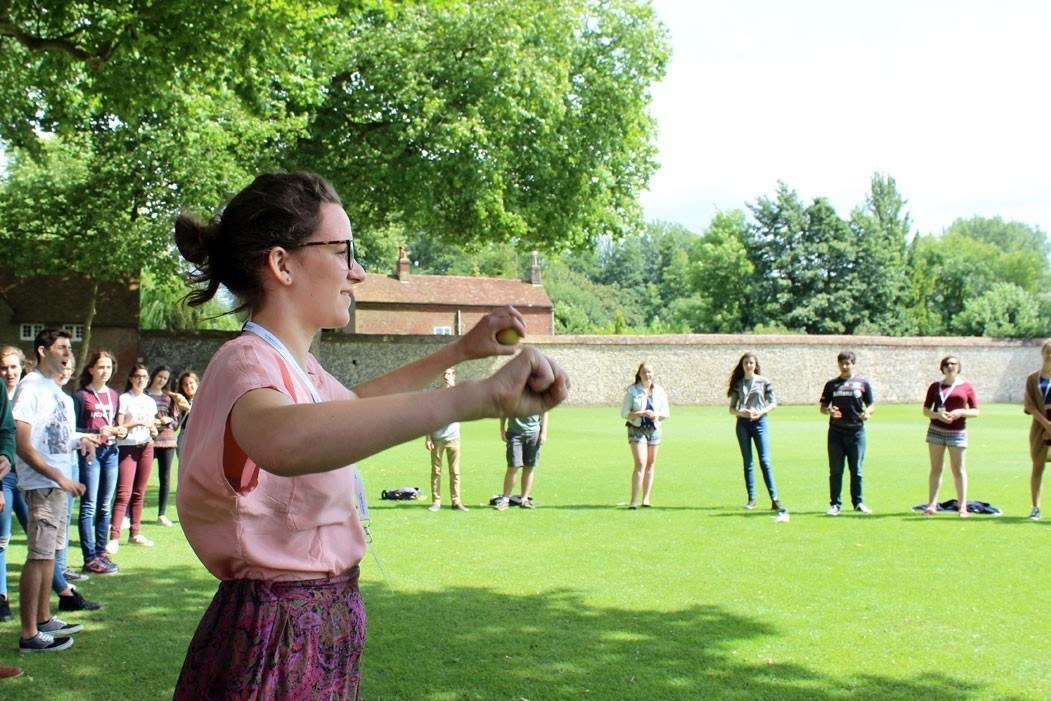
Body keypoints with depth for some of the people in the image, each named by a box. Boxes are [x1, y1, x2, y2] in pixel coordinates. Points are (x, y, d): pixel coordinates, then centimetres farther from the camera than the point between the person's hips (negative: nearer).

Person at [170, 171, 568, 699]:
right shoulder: (246, 363, -20)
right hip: (273, 652, -9)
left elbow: (349, 402, 33)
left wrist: (459, 351, 29)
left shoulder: (298, 369, 9)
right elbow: (282, 442, -45)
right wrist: (481, 396, -49)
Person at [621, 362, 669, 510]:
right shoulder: (632, 391, -1)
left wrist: (657, 415, -12)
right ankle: (634, 500, -14)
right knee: (640, 464, -14)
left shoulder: (659, 391, 8)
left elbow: (666, 413, 10)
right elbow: (624, 413, -3)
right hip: (636, 429, -4)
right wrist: (640, 414, -18)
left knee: (650, 464, 6)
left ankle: (646, 499, 13)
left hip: (654, 430, 4)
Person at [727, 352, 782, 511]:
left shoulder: (764, 382, 4)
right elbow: (731, 408, 10)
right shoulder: (737, 384, 10)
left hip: (759, 422, -2)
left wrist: (760, 412, -12)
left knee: (765, 461, -9)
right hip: (743, 424, 2)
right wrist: (740, 412, -11)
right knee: (747, 462, 5)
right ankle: (751, 499, 9)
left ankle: (774, 499, -10)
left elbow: (773, 403, 5)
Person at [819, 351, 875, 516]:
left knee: (856, 470, 5)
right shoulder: (831, 384, 9)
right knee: (835, 470, 1)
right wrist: (829, 411, -12)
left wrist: (867, 412, -12)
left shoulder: (863, 384, 7)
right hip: (836, 432, 1)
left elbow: (871, 404, 10)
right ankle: (835, 504, 8)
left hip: (857, 432, 0)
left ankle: (858, 502, 17)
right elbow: (823, 407, 11)